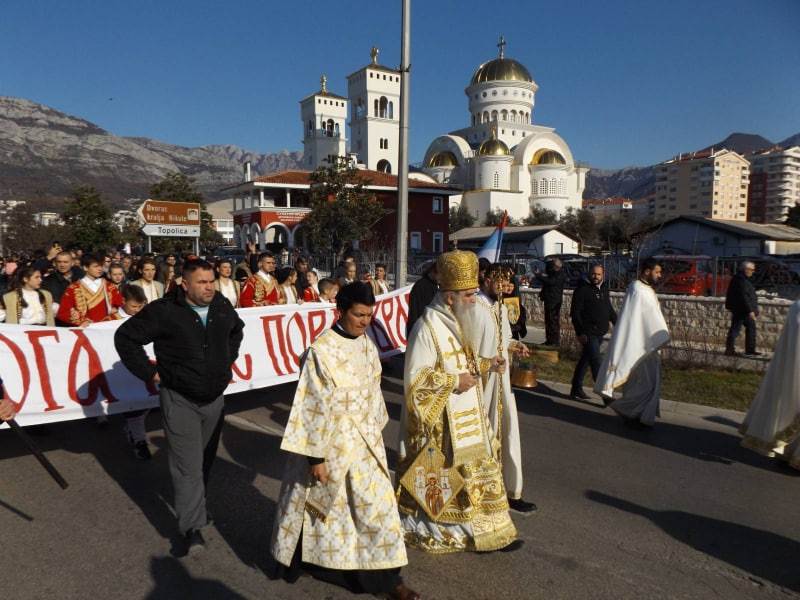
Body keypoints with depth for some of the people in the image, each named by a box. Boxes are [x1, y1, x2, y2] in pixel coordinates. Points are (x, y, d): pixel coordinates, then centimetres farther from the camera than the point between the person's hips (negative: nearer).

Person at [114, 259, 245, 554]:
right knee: (188, 464, -6)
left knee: (206, 459, 17)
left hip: (215, 397, 5)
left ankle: (196, 504, 39)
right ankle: (192, 527, 2)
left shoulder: (222, 307, 0)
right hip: (180, 399, -5)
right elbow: (125, 336, -9)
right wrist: (149, 372, -10)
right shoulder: (164, 311, -16)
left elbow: (237, 329, 22)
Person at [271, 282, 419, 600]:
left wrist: (374, 433, 16)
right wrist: (315, 456, -16)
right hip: (331, 442, -6)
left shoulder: (367, 344, 0)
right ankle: (301, 557, 41)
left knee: (378, 505, 9)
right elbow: (314, 406, -18)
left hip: (365, 441, 6)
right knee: (321, 505, 14)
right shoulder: (321, 350, -21)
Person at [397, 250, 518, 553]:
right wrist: (455, 381, -21)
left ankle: (486, 531, 27)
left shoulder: (457, 322, 7)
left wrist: (486, 364, 3)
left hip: (467, 417, 9)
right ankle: (422, 529, 28)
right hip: (439, 422, -8)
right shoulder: (427, 327, -21)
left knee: (476, 470, 14)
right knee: (437, 478, 7)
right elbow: (416, 378, -22)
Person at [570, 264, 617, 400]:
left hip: (600, 333, 8)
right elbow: (575, 313, -12)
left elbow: (609, 309, 24)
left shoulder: (604, 289, 13)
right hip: (588, 333, -8)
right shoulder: (582, 290, -10)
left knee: (585, 360, 14)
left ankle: (576, 390, 24)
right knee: (596, 363, -10)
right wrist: (580, 332, -18)